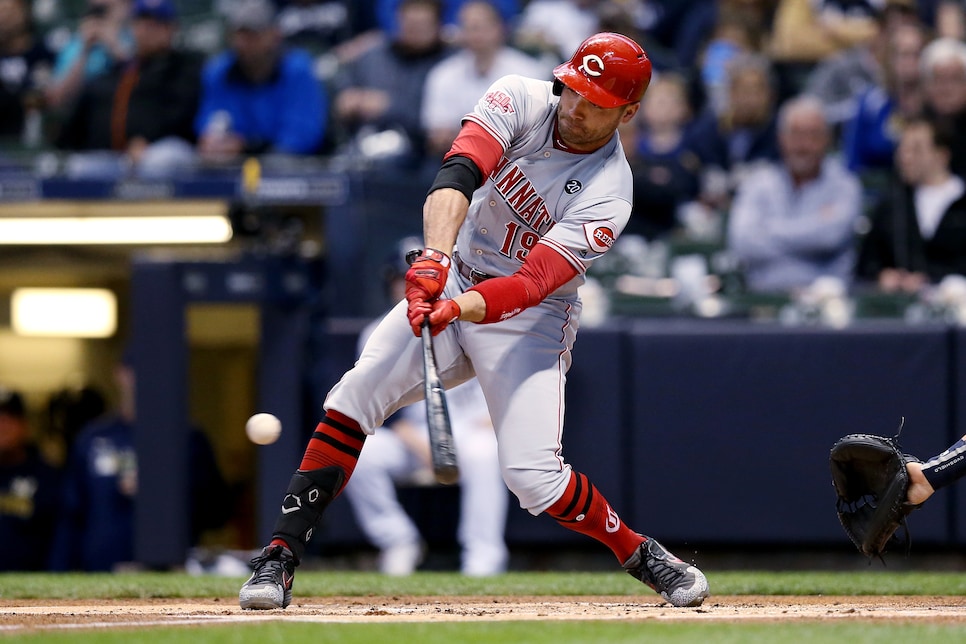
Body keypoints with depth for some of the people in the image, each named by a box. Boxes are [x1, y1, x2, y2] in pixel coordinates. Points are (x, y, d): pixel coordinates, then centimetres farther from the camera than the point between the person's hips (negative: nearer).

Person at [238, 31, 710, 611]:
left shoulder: (608, 195, -21)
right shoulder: (521, 100, -12)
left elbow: (531, 284, -30)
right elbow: (459, 173, -29)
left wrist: (455, 310, -48)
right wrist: (435, 255, -47)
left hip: (530, 318, -3)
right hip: (453, 278, 3)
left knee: (533, 474, -18)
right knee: (353, 399, -17)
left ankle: (643, 555, 6)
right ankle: (280, 558, -12)